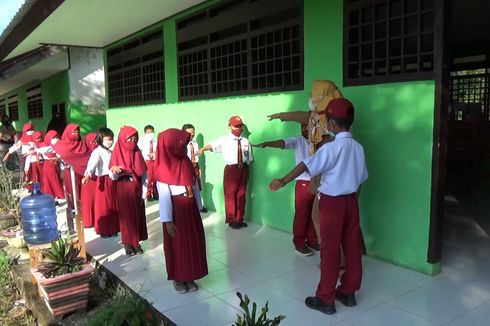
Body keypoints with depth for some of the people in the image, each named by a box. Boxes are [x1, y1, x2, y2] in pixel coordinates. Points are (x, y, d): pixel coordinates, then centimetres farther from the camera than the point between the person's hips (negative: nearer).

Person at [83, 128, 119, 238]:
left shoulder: (111, 152, 11)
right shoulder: (97, 152, -13)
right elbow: (92, 164, -29)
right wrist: (87, 175, -44)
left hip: (112, 181, 7)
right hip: (102, 181, -7)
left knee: (113, 206, 11)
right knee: (103, 207, 1)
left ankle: (112, 229, 21)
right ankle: (103, 230, 12)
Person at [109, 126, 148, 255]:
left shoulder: (137, 153, 4)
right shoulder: (117, 153, -4)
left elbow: (143, 172, 3)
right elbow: (113, 175, -7)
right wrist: (114, 169, -30)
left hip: (136, 189, 3)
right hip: (123, 190, -3)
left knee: (137, 215, 6)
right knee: (126, 215, 3)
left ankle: (136, 242, 17)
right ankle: (128, 243, 13)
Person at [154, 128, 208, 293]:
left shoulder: (186, 162, 5)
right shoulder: (163, 168, -14)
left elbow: (195, 186, 10)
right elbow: (164, 196, -14)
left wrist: (198, 209, 11)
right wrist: (167, 220, -15)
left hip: (190, 209, 6)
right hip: (176, 211, -6)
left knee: (193, 243, 11)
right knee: (177, 246, 7)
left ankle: (190, 277, 26)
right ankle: (178, 278, 24)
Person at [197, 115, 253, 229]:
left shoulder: (245, 141, 7)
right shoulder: (224, 140, -4)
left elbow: (249, 159, 11)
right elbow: (212, 145, -22)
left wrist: (247, 172, 9)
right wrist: (202, 149, -41)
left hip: (243, 169, 4)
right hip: (231, 169, -3)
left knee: (241, 195, 11)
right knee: (230, 195, 2)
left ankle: (239, 219, 25)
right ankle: (232, 220, 20)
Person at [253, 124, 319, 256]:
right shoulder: (298, 141, -4)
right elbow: (283, 143, -19)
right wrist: (266, 144, -36)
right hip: (303, 183, -3)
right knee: (301, 215, 3)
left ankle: (312, 240, 28)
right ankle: (299, 243, 14)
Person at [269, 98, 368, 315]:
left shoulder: (331, 147, -16)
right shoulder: (358, 147, 5)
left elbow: (306, 166, -28)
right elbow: (361, 178, 12)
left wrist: (283, 181, -34)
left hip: (332, 202, -7)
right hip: (351, 201, 7)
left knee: (330, 251, 1)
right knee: (352, 247, 13)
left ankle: (325, 299, 12)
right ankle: (348, 292, 27)